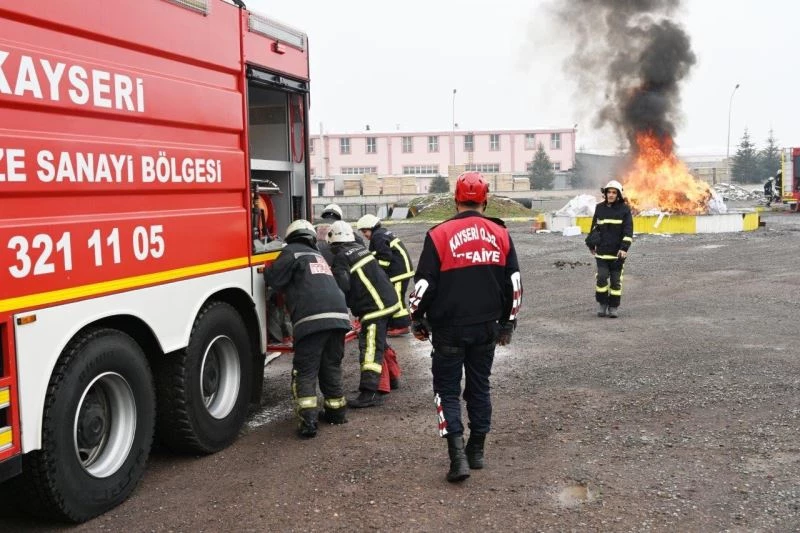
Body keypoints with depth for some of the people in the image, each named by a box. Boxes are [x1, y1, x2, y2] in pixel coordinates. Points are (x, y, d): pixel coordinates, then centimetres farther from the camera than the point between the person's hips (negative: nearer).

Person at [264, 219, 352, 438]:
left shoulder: (292, 252, 8)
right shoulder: (319, 256, 31)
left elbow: (274, 279, -1)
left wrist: (267, 271, 21)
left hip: (312, 319, -6)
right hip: (339, 315, 7)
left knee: (305, 372, 0)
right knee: (331, 367, 21)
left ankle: (308, 420, -9)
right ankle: (336, 411, 30)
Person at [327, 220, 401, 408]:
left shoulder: (342, 257, -9)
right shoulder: (360, 249, 17)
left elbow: (342, 285, -20)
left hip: (375, 306, -9)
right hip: (387, 300, 9)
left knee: (370, 349, -12)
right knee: (378, 343, 23)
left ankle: (369, 393, -16)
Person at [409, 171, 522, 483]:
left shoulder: (439, 235, -11)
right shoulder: (500, 234, 1)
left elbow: (424, 284, -10)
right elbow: (514, 284, 6)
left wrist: (417, 320, 6)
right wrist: (508, 323, 17)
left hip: (449, 330, -4)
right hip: (487, 328, 4)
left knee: (447, 390, 7)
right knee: (479, 387, 17)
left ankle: (458, 455, -5)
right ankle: (477, 451, 26)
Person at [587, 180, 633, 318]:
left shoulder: (624, 209, -2)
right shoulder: (600, 208, 6)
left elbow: (628, 230, -6)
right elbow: (594, 227, 17)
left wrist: (624, 248, -15)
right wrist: (591, 245, 19)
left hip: (617, 252, -2)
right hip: (602, 251, 2)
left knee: (616, 280, 4)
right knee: (602, 278, -5)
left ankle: (613, 307, 12)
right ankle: (602, 304, 9)